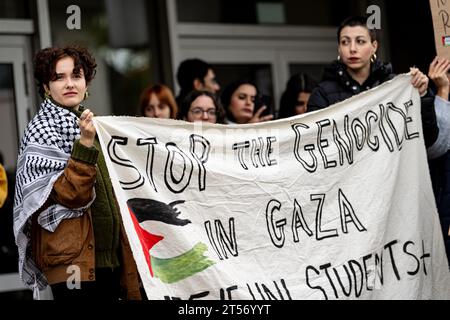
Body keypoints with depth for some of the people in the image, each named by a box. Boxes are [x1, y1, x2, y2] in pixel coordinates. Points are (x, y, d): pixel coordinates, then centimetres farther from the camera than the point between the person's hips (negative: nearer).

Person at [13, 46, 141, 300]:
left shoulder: (85, 125, 18)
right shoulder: (42, 130, -6)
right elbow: (69, 195, -17)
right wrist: (85, 144, -26)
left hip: (105, 254, 8)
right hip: (72, 258, -8)